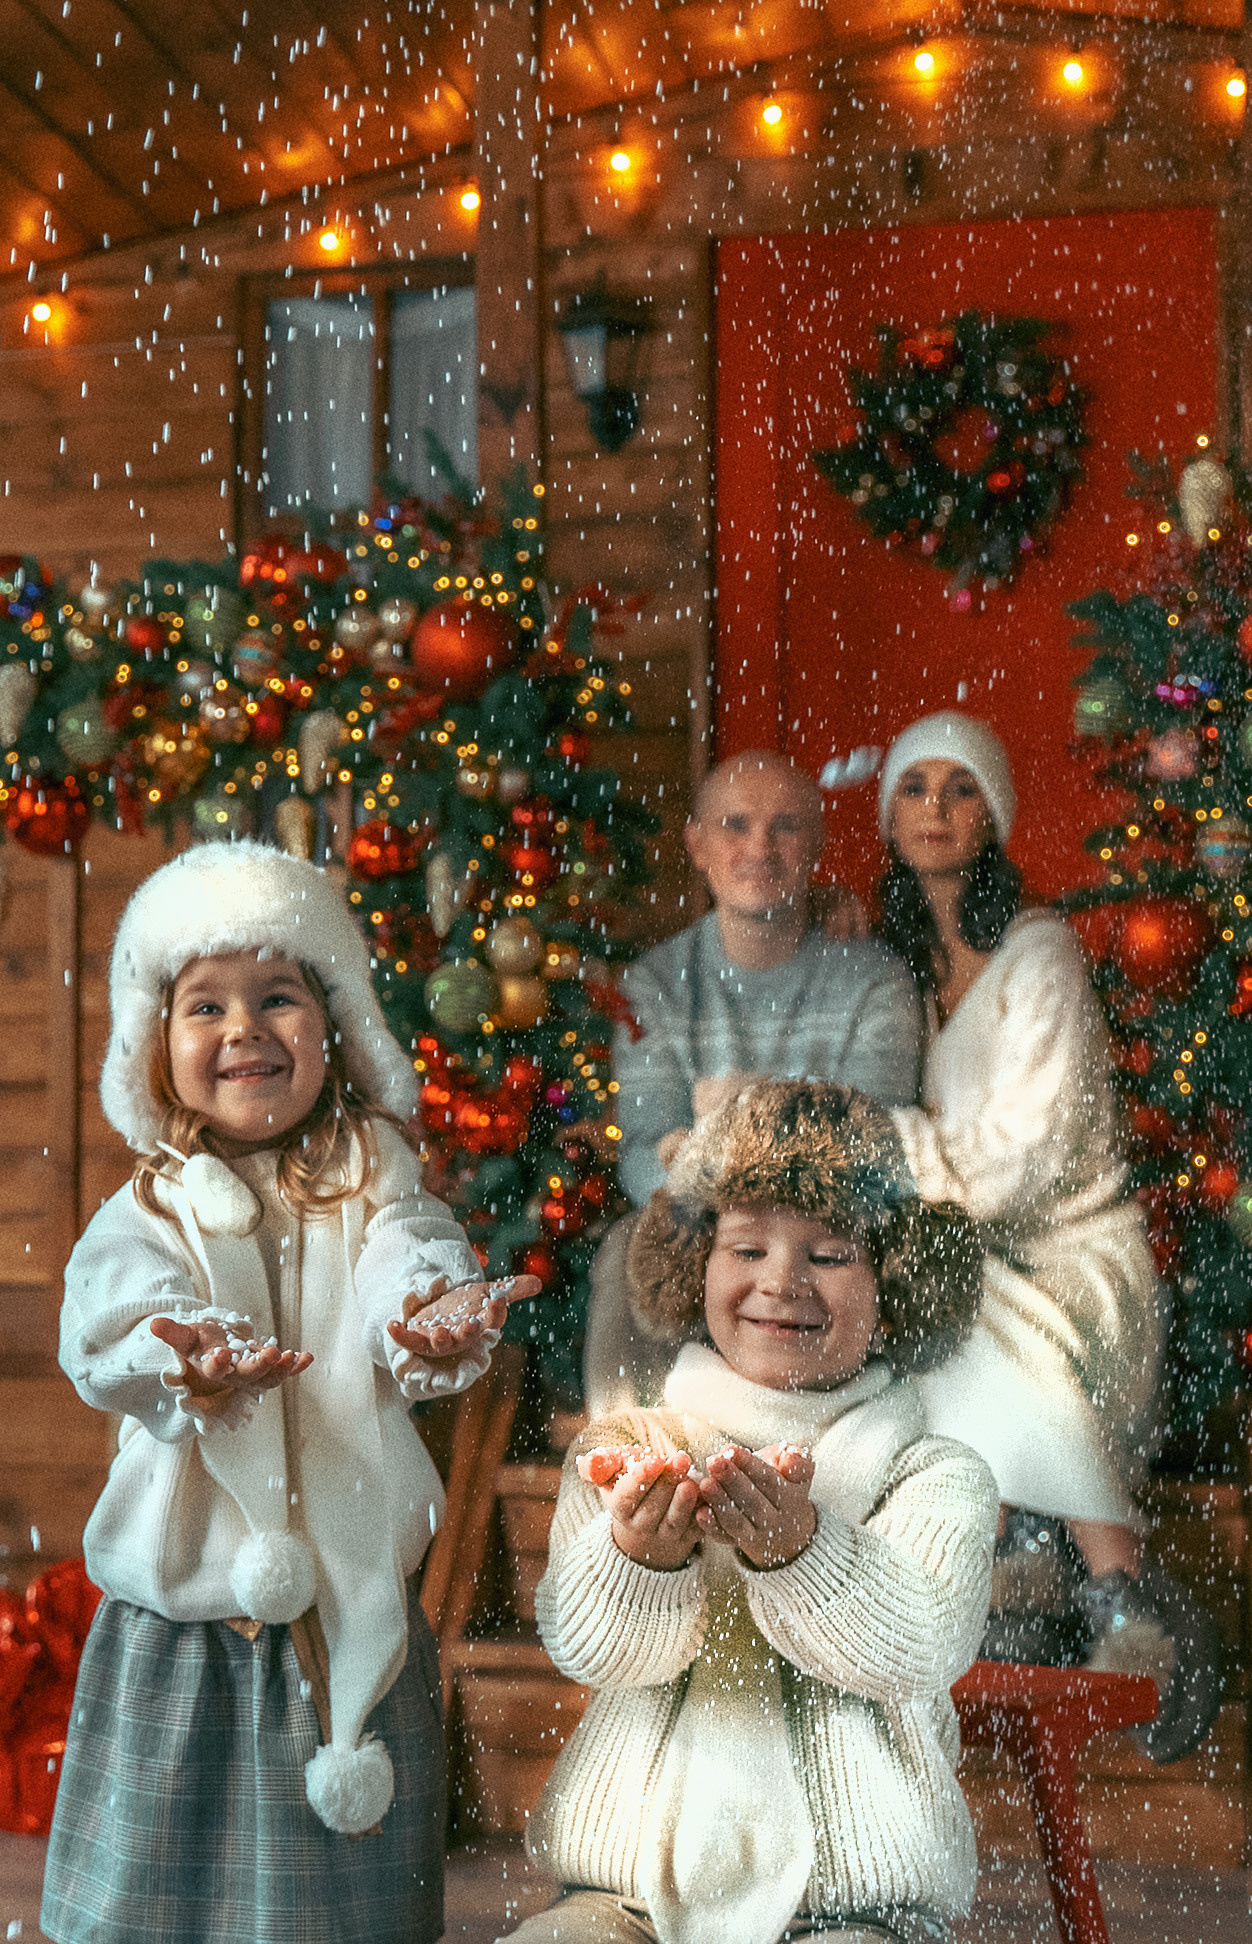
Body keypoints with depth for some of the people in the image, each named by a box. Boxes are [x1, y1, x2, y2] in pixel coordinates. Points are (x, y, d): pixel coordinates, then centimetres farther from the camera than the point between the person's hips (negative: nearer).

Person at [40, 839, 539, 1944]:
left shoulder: (371, 1183, 1)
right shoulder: (151, 1209, 0)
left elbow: (413, 1262, -18)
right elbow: (110, 1321, -18)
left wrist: (434, 1321, -42)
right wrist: (184, 1364, -41)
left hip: (354, 1593, 0)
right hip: (189, 1600, 0)